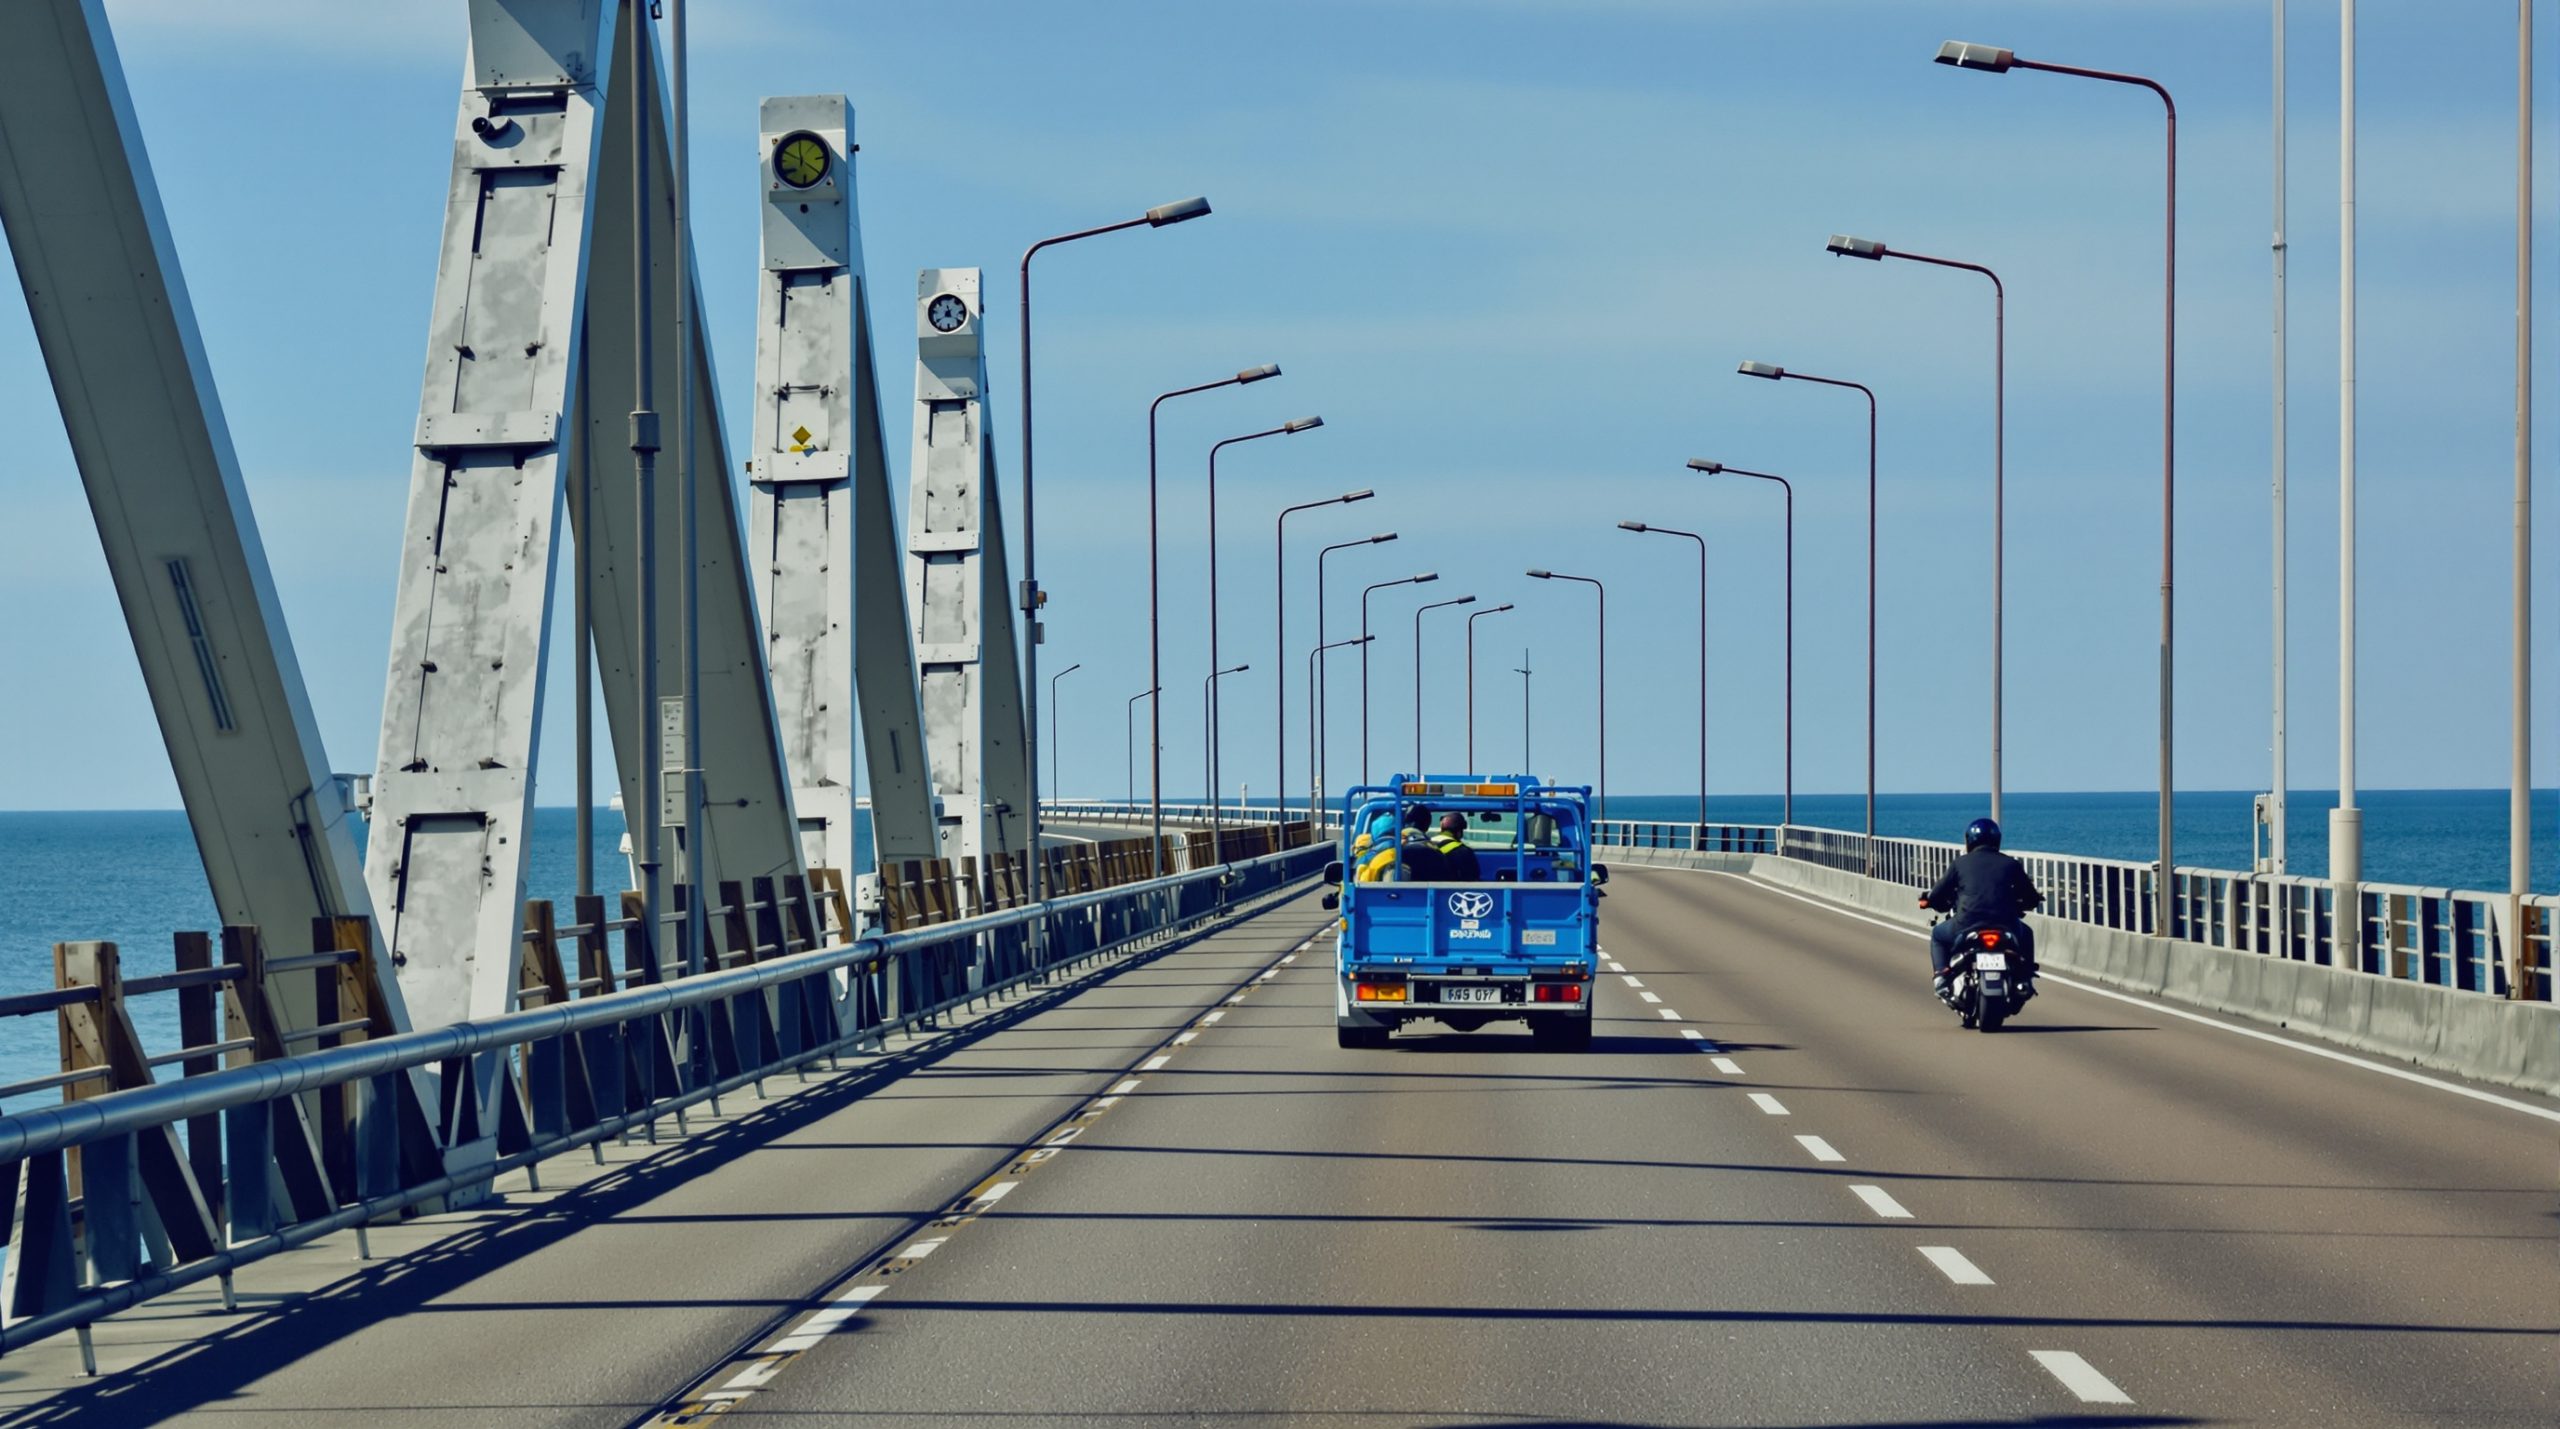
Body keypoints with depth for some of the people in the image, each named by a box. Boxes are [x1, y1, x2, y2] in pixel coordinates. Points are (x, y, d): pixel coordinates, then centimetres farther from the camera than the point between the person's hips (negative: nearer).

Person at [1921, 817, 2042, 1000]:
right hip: (2006, 925, 1)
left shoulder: (1961, 863, 9)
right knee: (2026, 933, 36)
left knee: (1938, 935, 30)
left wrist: (1946, 906, 35)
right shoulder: (2010, 864, 11)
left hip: (1967, 924, -1)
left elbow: (1936, 897, 11)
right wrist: (2016, 904, 39)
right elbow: (2032, 899, 15)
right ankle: (2026, 979, 26)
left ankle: (1941, 978, 11)